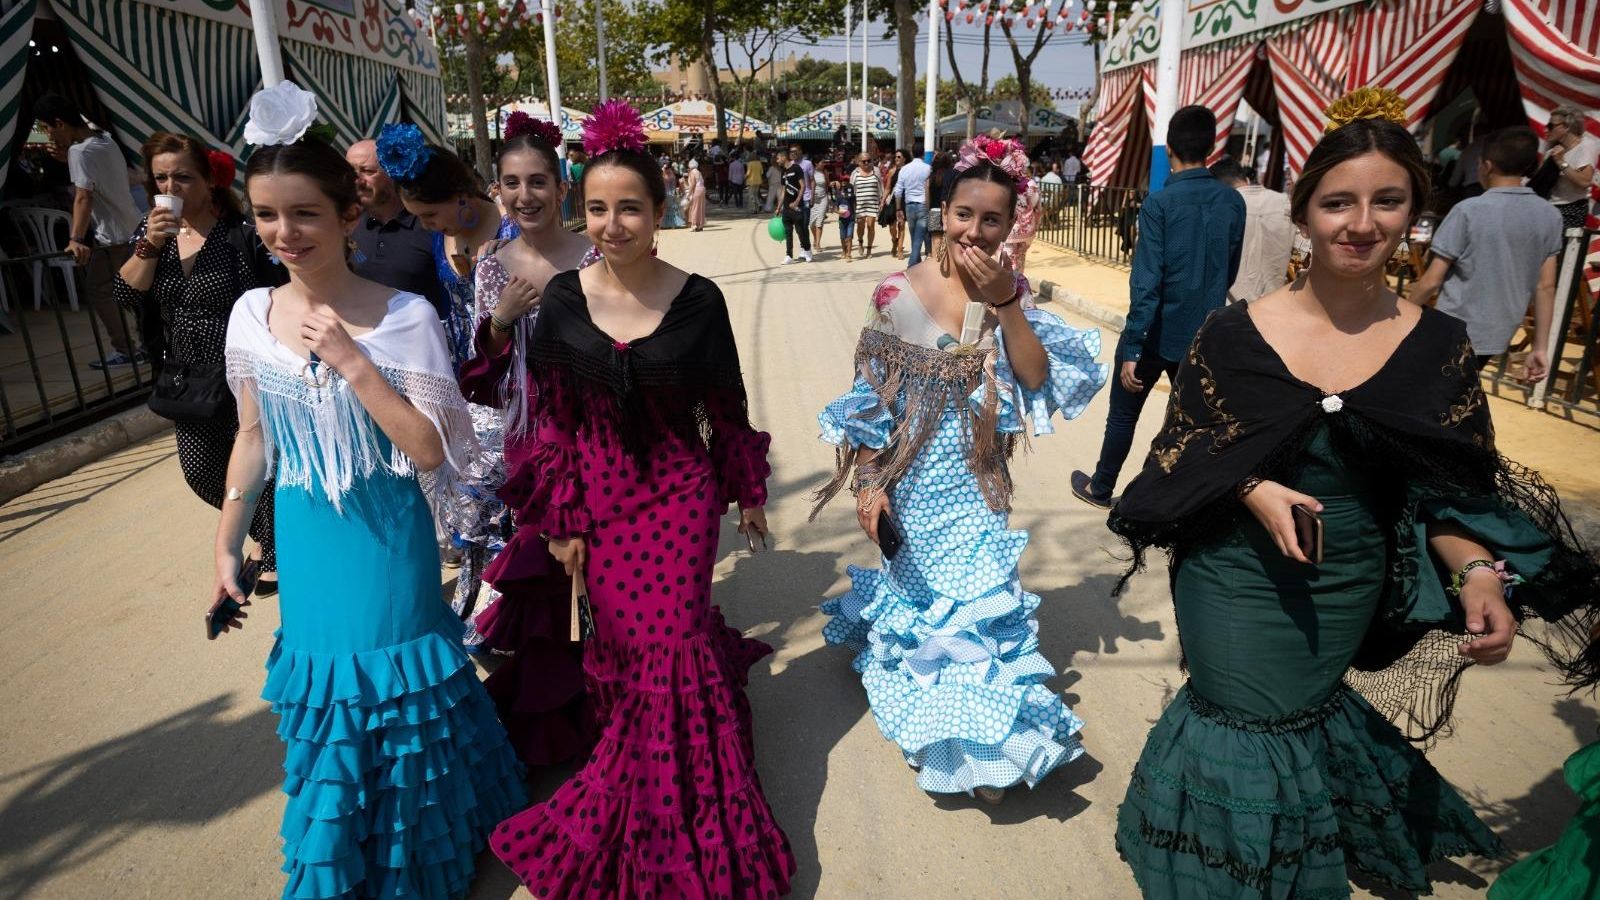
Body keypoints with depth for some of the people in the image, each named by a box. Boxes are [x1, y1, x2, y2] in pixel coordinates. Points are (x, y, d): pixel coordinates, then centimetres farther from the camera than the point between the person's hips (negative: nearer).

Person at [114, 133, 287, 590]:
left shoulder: (242, 234, -15)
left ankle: (277, 554, 25)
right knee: (201, 473, 14)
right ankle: (264, 528, 39)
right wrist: (149, 245, -17)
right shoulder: (153, 230, 3)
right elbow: (126, 297, -3)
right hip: (190, 380, 7)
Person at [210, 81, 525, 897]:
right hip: (302, 545, 4)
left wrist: (351, 361, -24)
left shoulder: (402, 315, -15)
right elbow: (253, 440, 8)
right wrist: (226, 547, 11)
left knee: (395, 689, 10)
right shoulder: (251, 314, -2)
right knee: (325, 693, 16)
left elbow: (430, 449, -17)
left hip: (385, 540, -3)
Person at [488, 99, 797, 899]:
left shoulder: (698, 300, -8)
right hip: (598, 499, 2)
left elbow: (726, 407, 1)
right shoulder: (563, 301, -4)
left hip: (681, 494, -2)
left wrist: (749, 494, 9)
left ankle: (672, 829, 23)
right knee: (626, 646, 9)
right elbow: (552, 419, 0)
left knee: (665, 645, -1)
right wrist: (559, 521, 0)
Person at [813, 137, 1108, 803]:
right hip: (918, 475, -3)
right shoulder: (900, 293, -11)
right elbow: (871, 397, -7)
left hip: (979, 477, 3)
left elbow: (1038, 379, -15)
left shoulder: (1012, 290, -2)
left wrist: (1004, 300, -23)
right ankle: (979, 744, 32)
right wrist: (867, 483, -8)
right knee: (969, 594, 8)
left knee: (976, 591, 10)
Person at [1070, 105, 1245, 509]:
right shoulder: (1233, 202, -1)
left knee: (1123, 415, 15)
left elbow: (1146, 282, -20)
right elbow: (1229, 273, 9)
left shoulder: (1159, 203, -16)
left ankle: (1100, 489, 30)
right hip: (1204, 336, 4)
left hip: (1156, 335, -3)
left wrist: (1131, 349, -18)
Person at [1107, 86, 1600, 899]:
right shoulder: (1236, 331, -11)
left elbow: (1448, 492, 0)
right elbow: (1181, 454, -6)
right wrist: (1253, 490, -23)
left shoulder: (1438, 345, -4)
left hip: (1348, 594, 2)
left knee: (1299, 715, 17)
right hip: (1235, 581, -2)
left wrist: (1478, 574, -17)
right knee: (1248, 733, 7)